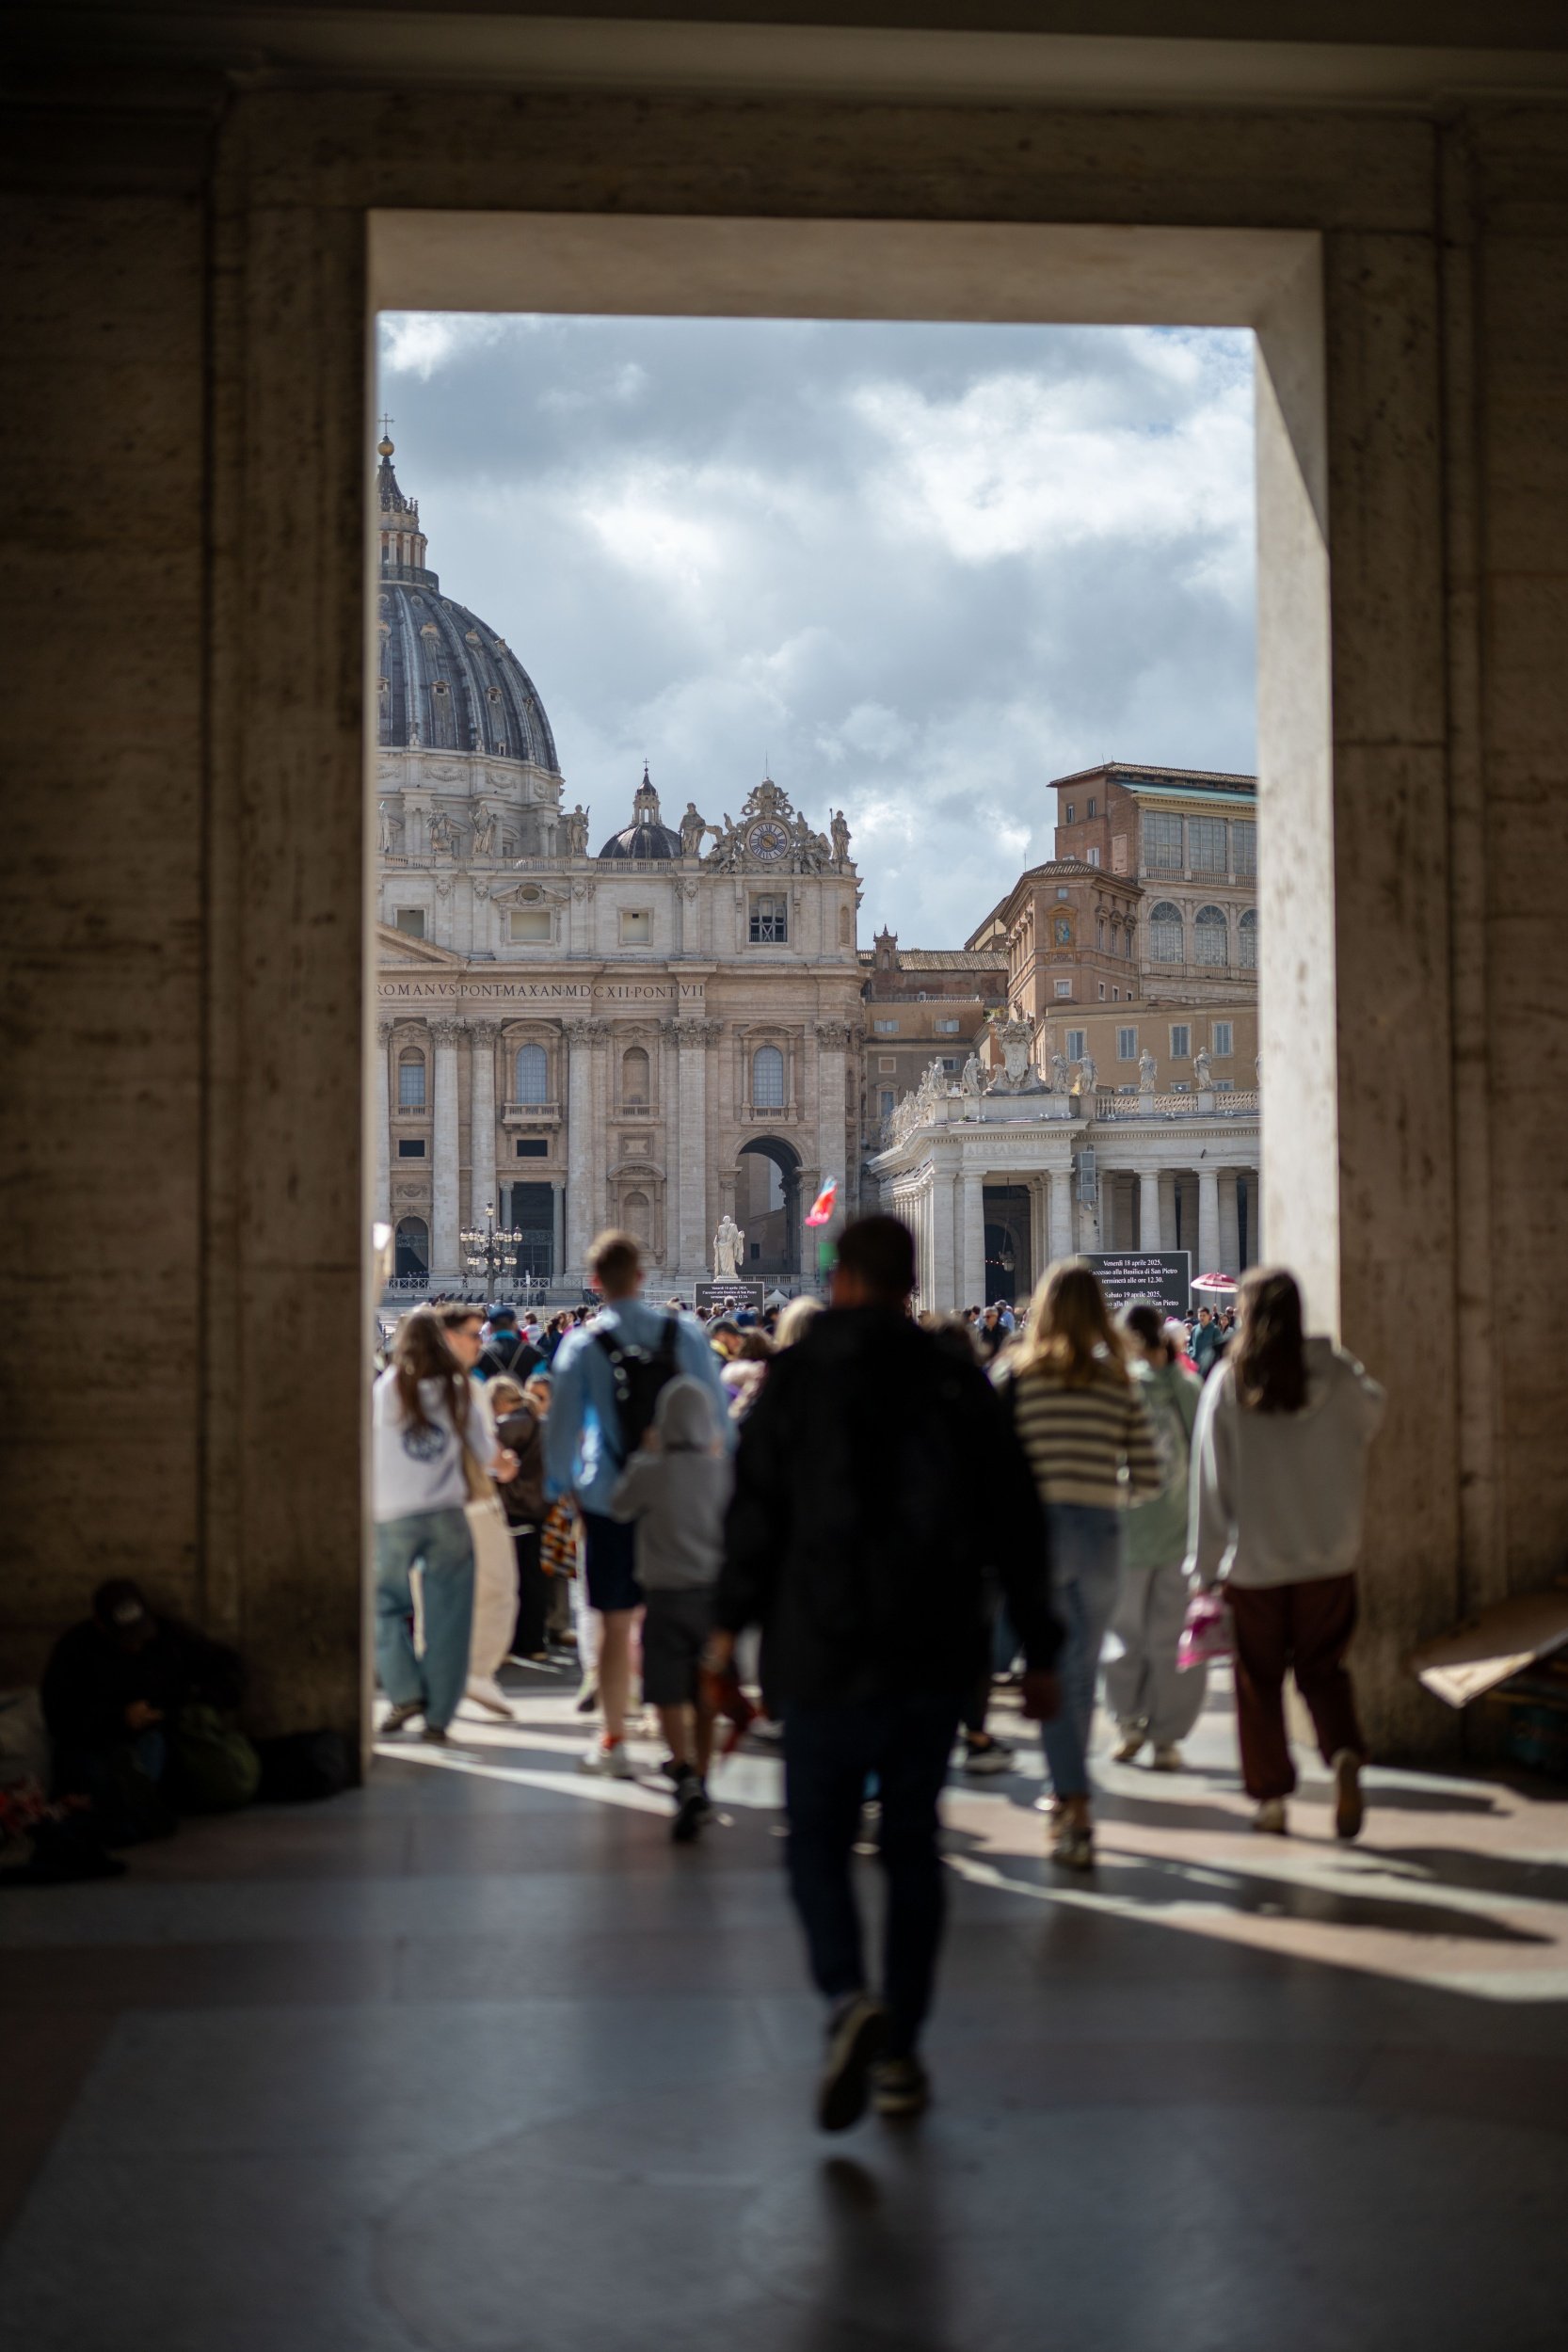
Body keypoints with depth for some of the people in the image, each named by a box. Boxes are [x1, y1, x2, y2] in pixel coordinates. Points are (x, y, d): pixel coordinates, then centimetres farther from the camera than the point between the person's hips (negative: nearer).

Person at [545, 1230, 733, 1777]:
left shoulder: (582, 1346, -7)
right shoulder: (685, 1334, -1)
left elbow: (563, 1424, -3)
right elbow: (718, 1412, 2)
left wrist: (558, 1486, 10)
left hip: (608, 1499, -2)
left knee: (615, 1623, 6)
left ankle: (613, 1742, 12)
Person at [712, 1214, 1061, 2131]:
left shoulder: (798, 1375, -2)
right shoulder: (960, 1384, 6)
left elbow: (756, 1506, -6)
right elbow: (1017, 1522, 6)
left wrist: (731, 1621, 2)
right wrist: (1039, 1650, 11)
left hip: (824, 1650, -2)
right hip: (934, 1656, 3)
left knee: (818, 1843, 7)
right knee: (913, 1846, 14)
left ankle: (850, 2000, -18)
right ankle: (900, 2053, 15)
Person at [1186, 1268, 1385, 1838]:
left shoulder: (1226, 1384, -8)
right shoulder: (1335, 1374, -4)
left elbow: (1211, 1481, -4)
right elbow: (1372, 1418, 17)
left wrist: (1206, 1566, 2)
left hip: (1253, 1561, -1)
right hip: (1329, 1557, 1)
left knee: (1259, 1680, 11)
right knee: (1323, 1669, 13)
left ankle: (1271, 1796, 14)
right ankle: (1344, 1754, -12)